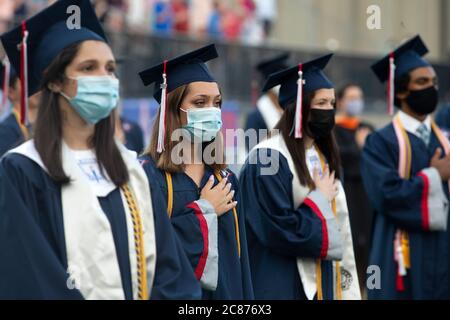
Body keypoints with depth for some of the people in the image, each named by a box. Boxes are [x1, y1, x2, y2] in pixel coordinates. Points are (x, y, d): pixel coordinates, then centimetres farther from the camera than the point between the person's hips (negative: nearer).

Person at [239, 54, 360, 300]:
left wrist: (347, 288, 12)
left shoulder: (323, 156, 13)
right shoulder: (269, 158, -14)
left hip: (323, 283, 8)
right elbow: (279, 230, -21)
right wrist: (319, 200, -8)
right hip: (283, 287, -8)